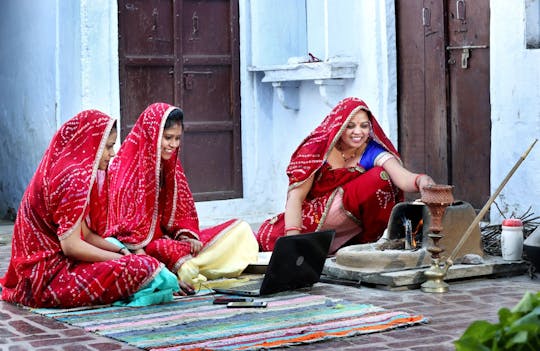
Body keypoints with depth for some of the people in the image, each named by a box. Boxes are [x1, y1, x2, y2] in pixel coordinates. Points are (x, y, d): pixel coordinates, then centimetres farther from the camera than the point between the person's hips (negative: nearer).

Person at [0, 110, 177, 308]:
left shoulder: (59, 168, 14)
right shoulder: (74, 176, -17)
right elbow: (71, 245, -22)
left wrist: (121, 251, 6)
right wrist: (122, 258, -13)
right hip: (50, 277, -10)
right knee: (142, 268, -23)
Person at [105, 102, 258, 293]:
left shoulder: (170, 166, 13)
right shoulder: (124, 168, -10)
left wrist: (187, 236, -6)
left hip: (167, 239, 8)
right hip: (144, 248, -8)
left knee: (240, 229, -3)